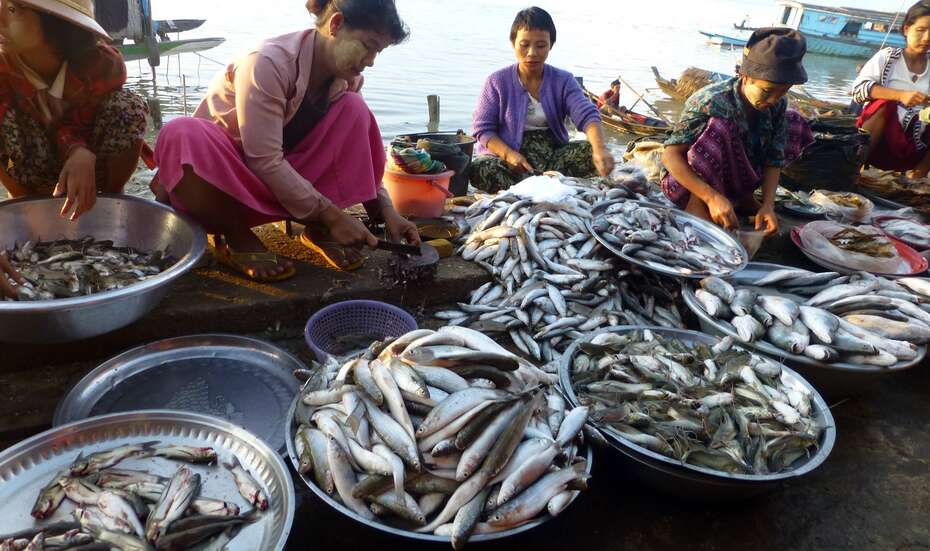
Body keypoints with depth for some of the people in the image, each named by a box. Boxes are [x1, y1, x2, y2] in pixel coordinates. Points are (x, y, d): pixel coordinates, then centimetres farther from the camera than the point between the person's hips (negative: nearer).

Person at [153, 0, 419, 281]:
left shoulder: (346, 77, -7)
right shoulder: (269, 63, -27)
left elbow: (359, 152, -1)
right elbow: (265, 161, -30)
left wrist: (386, 211, -15)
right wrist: (331, 215, -27)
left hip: (280, 178, 5)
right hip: (219, 179, -5)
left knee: (353, 110, -15)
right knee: (181, 136, -39)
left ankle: (317, 229, -11)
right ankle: (236, 238, -16)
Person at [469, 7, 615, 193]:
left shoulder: (563, 81, 2)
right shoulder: (496, 82, -1)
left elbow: (586, 115, -13)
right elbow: (483, 128, -4)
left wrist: (600, 149, -35)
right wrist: (509, 155, -23)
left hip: (553, 155, 2)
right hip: (510, 156, -2)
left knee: (591, 150, -23)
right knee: (478, 168, -34)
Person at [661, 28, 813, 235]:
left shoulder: (777, 106, -10)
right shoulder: (709, 103, -28)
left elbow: (773, 159, -5)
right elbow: (670, 156, -30)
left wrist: (768, 204, -22)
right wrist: (713, 197, -40)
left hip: (735, 178, 7)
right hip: (695, 184, -7)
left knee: (793, 122, 1)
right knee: (720, 127, -33)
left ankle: (742, 195, 3)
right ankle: (696, 202, -20)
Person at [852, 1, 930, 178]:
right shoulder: (887, 56, -1)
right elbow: (858, 88, -15)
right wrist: (900, 95, -28)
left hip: (912, 149, 3)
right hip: (879, 145, -3)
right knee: (885, 103, -28)